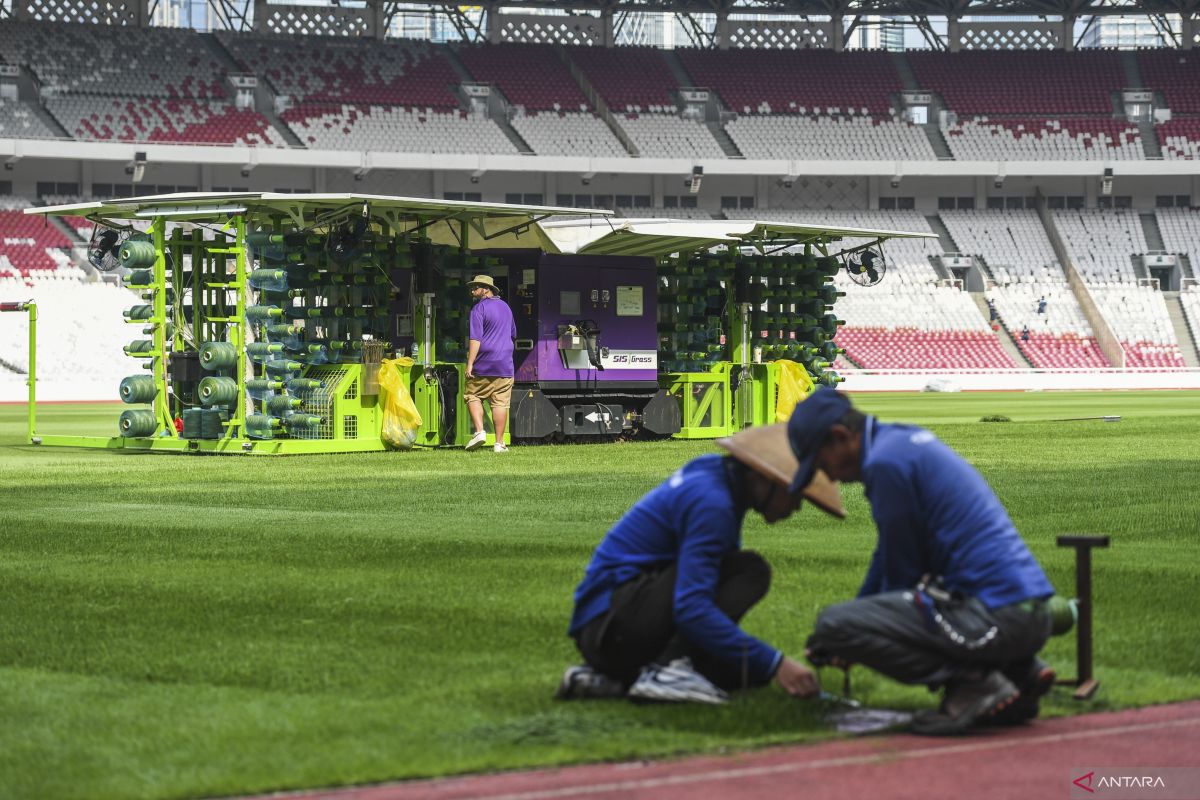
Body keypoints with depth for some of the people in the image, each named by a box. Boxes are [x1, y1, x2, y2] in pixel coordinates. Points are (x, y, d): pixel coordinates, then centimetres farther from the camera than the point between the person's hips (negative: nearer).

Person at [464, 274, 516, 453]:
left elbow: (475, 338, -16)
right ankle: (499, 443, 1)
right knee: (500, 402, 3)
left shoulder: (479, 308, -7)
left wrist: (470, 363, -19)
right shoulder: (505, 307, 15)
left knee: (472, 396, 9)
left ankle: (479, 430, -8)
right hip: (505, 364, 5)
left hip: (483, 364, -5)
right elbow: (513, 335, 27)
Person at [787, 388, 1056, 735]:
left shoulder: (885, 462, -10)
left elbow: (901, 571, -4)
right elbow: (889, 554, 30)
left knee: (833, 625, -12)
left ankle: (975, 683, -12)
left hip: (995, 613, -10)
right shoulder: (910, 439, 21)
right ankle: (1021, 670, 14)